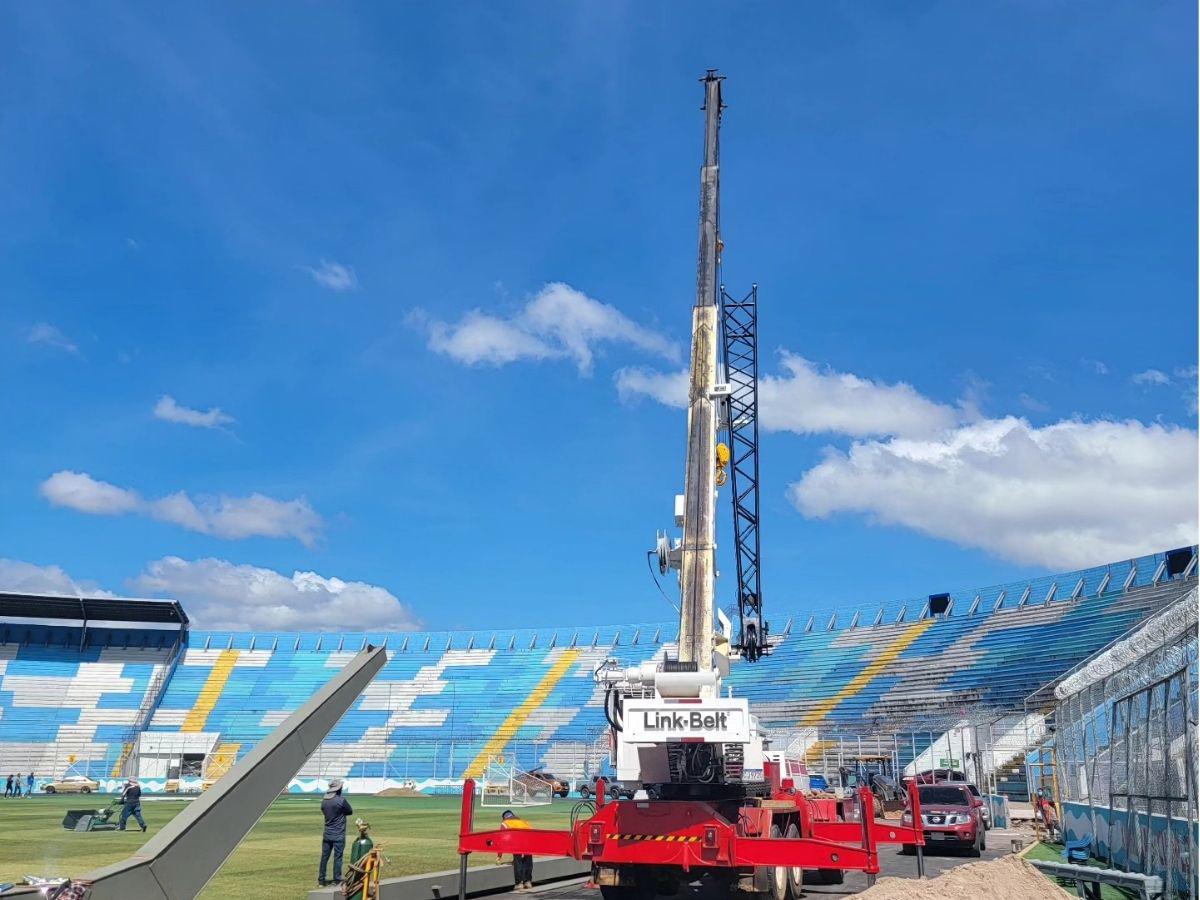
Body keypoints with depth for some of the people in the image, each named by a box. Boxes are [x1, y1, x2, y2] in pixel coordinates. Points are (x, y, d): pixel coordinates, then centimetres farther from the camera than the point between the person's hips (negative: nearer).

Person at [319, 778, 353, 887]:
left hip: (327, 834, 5)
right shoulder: (341, 800, -16)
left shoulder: (324, 801, 3)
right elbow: (350, 812, -4)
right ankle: (337, 881, 3)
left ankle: (321, 880, 16)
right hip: (338, 835, -5)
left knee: (324, 857, 11)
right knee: (338, 857, 1)